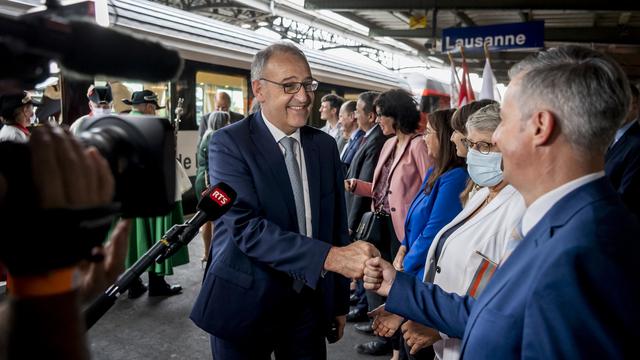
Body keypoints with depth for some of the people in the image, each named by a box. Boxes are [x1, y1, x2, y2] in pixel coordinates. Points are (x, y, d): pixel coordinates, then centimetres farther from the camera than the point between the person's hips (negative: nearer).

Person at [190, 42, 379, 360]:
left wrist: (339, 302, 10)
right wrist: (329, 257, -32)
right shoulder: (229, 143, -12)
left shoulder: (325, 146, 3)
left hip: (309, 303, 4)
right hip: (245, 303, -4)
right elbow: (245, 226, -24)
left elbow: (336, 226, 7)